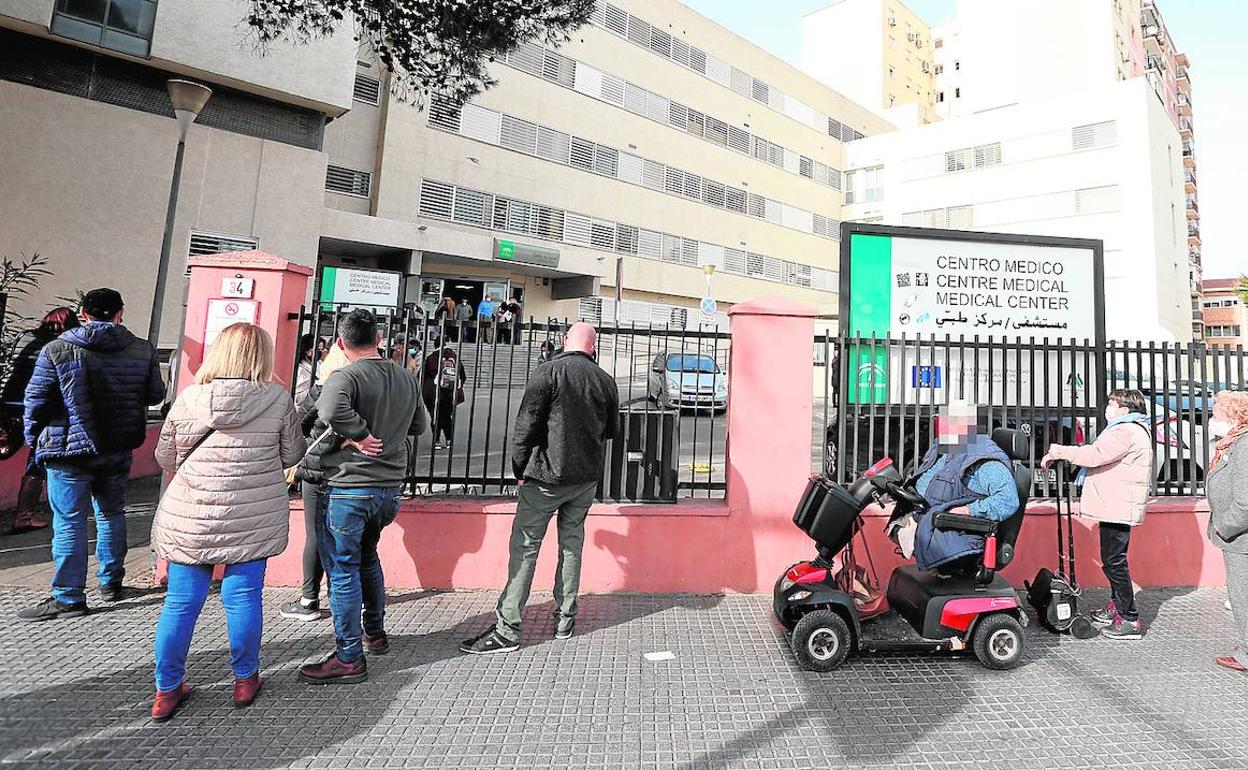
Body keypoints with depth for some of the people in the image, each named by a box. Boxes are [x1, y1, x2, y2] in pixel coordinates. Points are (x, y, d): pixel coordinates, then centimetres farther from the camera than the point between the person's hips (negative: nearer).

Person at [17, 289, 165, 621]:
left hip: (69, 450, -3)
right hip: (119, 449, 3)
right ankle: (111, 582, 28)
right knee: (112, 514, 17)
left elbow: (36, 401, -5)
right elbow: (156, 395, 5)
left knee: (69, 523, 4)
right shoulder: (143, 350, -3)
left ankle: (68, 597, 10)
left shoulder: (56, 350, -9)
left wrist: (33, 439, 10)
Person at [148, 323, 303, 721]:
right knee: (243, 598, 10)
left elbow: (164, 458, 8)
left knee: (180, 602, 13)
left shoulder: (188, 399, -4)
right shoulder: (277, 398, -10)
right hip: (253, 518, -1)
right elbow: (292, 455, 0)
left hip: (189, 517, 2)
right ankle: (245, 680, 26)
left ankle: (166, 691, 27)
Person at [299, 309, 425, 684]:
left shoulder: (346, 377, -15)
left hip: (347, 488, -7)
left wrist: (360, 434, -22)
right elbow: (418, 426, 17)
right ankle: (375, 633, 37)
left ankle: (349, 658, 13)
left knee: (343, 569, 4)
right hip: (389, 487, 7)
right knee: (367, 557, 25)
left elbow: (330, 411, -37)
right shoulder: (406, 378, 5)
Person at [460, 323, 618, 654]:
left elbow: (526, 424, -11)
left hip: (547, 476, -4)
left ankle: (507, 629, 4)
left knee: (525, 547, 1)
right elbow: (611, 430, 13)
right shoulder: (606, 382, 3)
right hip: (587, 478, 5)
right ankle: (565, 620, 23)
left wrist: (520, 467, -1)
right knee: (572, 545, 15)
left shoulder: (548, 373, -10)